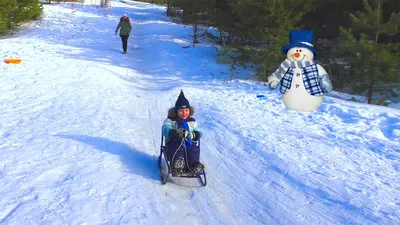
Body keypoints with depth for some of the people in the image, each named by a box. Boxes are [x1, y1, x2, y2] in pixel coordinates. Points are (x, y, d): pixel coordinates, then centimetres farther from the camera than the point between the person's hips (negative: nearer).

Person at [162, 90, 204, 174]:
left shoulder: (192, 121, 17)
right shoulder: (170, 120, 7)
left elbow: (199, 134, 9)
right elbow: (166, 130, -11)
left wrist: (193, 135, -18)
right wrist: (176, 133, -34)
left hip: (189, 143, 2)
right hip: (174, 142, -2)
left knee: (194, 148, -29)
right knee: (177, 146, -36)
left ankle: (194, 165, -47)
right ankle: (177, 162, -57)